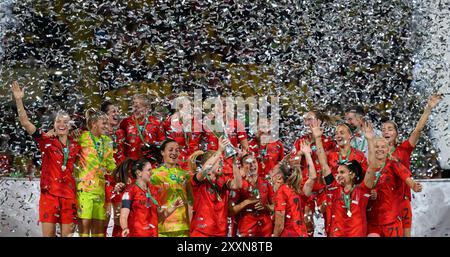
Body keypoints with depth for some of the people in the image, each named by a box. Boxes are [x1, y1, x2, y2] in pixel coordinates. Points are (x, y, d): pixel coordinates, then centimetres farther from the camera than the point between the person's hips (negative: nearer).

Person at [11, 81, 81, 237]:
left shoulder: (75, 146, 10)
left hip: (69, 195, 3)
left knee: (67, 234, 3)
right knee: (48, 233, -5)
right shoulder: (46, 141, 2)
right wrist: (19, 100, -17)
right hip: (49, 193, -2)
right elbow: (25, 122, -8)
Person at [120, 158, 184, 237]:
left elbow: (159, 217, 15)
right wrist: (125, 229, -34)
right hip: (136, 234, -5)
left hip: (153, 234, 5)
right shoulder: (131, 190, -6)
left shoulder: (153, 190, 12)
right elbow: (123, 216, -15)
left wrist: (173, 207, 1)